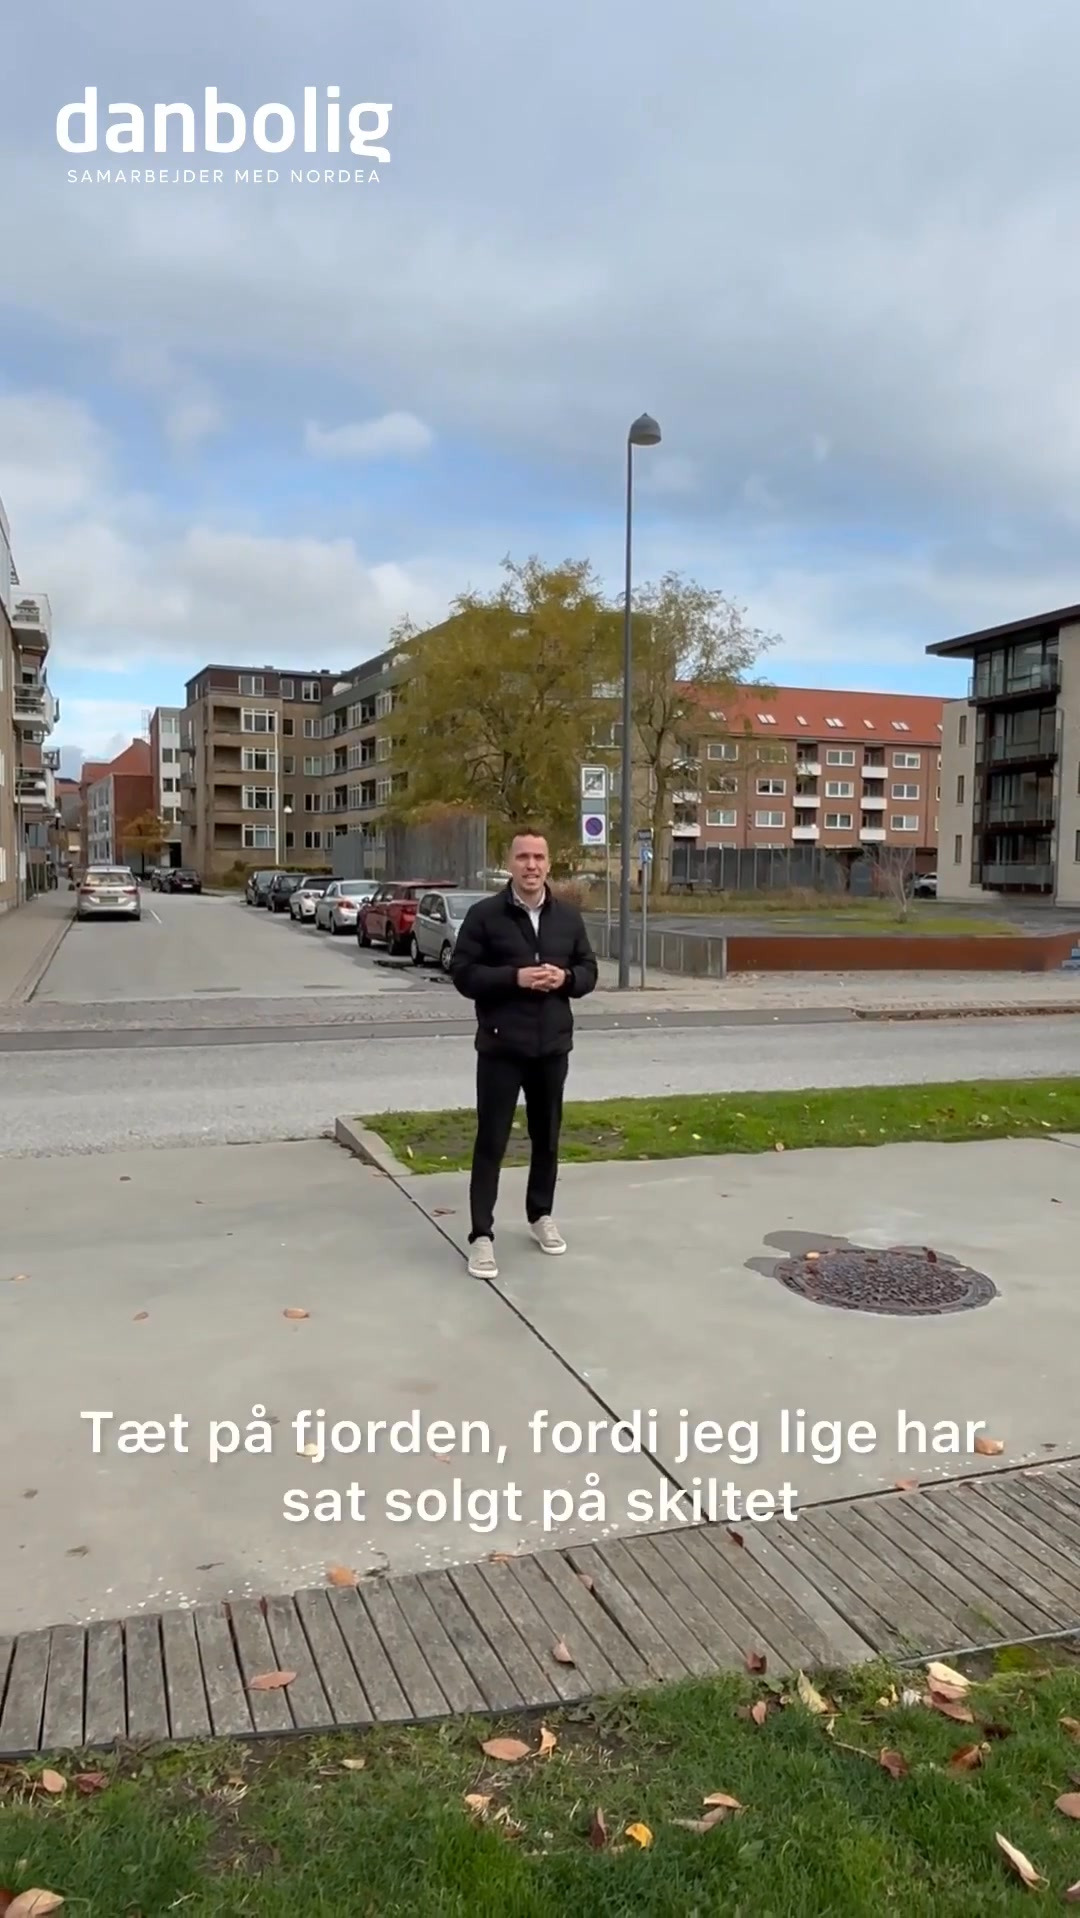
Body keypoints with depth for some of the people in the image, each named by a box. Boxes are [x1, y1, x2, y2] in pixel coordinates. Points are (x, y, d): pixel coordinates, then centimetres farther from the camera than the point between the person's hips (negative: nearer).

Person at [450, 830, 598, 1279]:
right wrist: (514, 977, -21)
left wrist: (565, 978, -11)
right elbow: (462, 973, -9)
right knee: (491, 1141, -1)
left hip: (552, 1044, 4)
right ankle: (481, 1235, 6)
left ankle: (540, 1215, 35)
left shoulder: (568, 917, 7)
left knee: (546, 1137, 16)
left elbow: (589, 969, 11)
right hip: (501, 1046, -4)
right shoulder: (484, 915, -7)